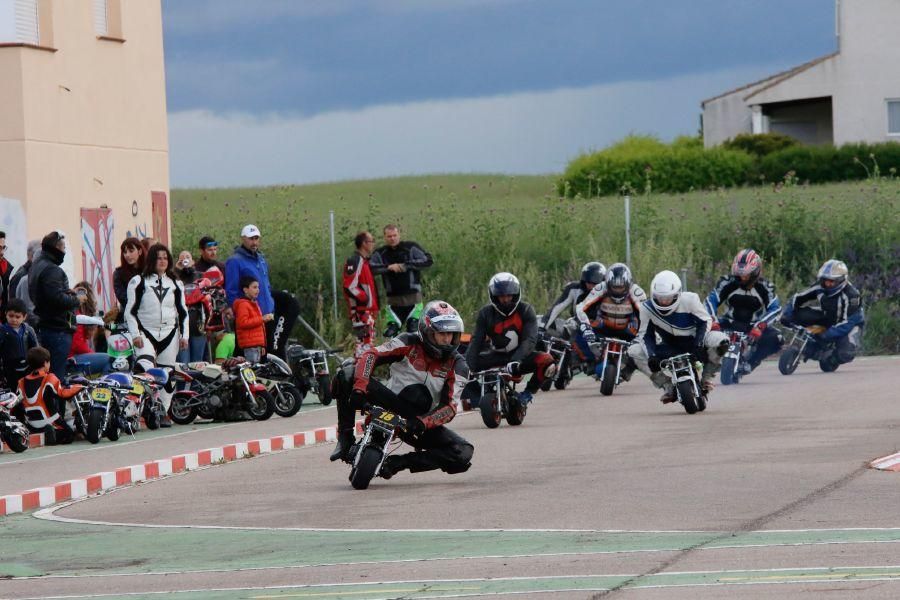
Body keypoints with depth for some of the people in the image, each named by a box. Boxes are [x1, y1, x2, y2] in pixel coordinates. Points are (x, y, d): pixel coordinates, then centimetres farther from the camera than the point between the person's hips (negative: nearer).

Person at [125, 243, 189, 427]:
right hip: (146, 333, -4)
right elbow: (131, 310, -1)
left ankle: (163, 412, 11)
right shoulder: (139, 281, 2)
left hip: (169, 333, 4)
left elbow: (182, 311, 17)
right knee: (145, 366, -28)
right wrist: (135, 334, -10)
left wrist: (184, 335, 8)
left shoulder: (175, 284, 14)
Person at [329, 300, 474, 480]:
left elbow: (450, 407, -13)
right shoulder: (409, 344, -7)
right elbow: (370, 355, -19)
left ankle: (396, 463, -18)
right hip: (390, 403, -2)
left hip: (422, 420, 2)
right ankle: (345, 437, -16)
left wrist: (423, 423, -32)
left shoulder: (456, 365, -4)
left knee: (463, 454, -23)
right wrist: (360, 388, -36)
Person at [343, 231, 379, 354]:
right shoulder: (355, 261, -15)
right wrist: (365, 298, -18)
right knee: (365, 341, -16)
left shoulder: (364, 261, 19)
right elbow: (350, 287, -23)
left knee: (369, 344, 15)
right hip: (360, 310, -11)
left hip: (368, 310, 11)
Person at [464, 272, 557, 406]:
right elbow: (476, 341, -11)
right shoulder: (486, 313, -4)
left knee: (547, 362, -31)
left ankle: (528, 392, -8)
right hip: (496, 357, 2)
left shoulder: (525, 310, -9)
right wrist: (469, 368, -27)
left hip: (520, 356, -2)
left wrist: (516, 360, -38)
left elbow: (529, 340, -20)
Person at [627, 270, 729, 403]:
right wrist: (651, 356, -23)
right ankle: (667, 386, -10)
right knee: (633, 351, -15)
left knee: (721, 341, -34)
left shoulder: (689, 299, -19)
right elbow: (646, 335, -5)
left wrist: (698, 345, -24)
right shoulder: (647, 308, -13)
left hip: (693, 341, -3)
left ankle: (706, 377, -8)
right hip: (671, 349, 3)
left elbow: (705, 321, -9)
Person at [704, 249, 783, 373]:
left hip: (753, 326, 0)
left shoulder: (764, 286, -12)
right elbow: (711, 300, -13)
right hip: (730, 324, 0)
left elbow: (775, 308, -18)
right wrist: (712, 320, -31)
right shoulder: (728, 282, -12)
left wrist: (760, 326, -34)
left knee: (776, 339, -27)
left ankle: (749, 363, -13)